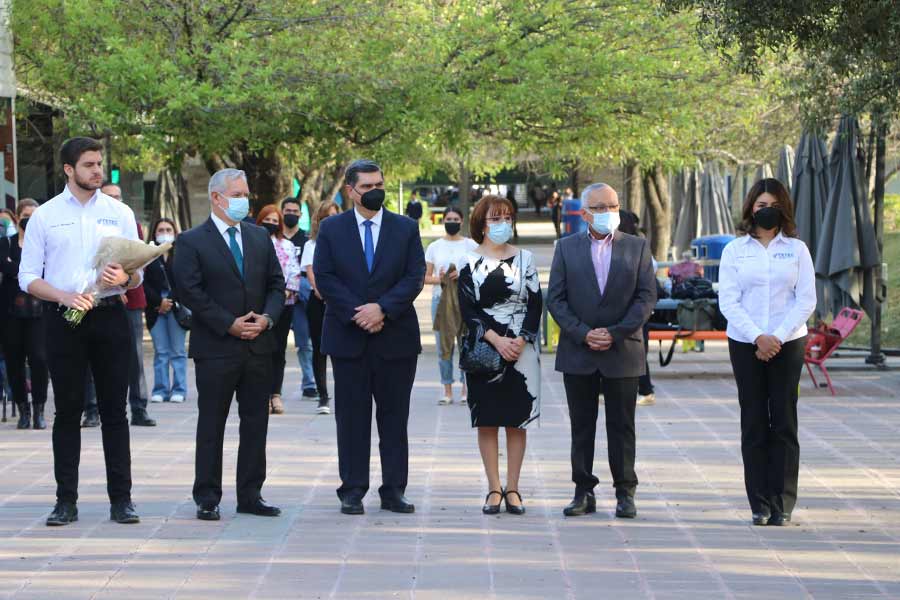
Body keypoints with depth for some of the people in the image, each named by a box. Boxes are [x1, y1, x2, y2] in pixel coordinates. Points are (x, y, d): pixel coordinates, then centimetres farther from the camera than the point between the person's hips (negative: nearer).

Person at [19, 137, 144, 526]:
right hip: (65, 319, -1)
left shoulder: (120, 213, 9)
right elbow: (28, 278, 2)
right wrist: (65, 296, -15)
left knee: (114, 410, 1)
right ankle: (66, 501, 5)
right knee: (67, 411, 2)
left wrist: (124, 277, -15)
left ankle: (121, 499, 4)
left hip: (110, 317, 1)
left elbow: (138, 276, 9)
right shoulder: (45, 216, 5)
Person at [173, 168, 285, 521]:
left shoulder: (260, 237, 12)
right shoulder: (192, 242, -4)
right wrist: (230, 324, -14)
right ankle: (207, 499, 7)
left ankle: (251, 495, 15)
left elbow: (276, 283, 13)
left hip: (258, 345, 5)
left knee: (256, 423, 7)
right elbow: (190, 293, -11)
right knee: (211, 425, 1)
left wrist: (267, 317, -6)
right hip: (215, 347, -5)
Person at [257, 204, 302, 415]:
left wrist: (288, 290, -7)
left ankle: (276, 394, 6)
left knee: (279, 350, 3)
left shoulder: (288, 246, 16)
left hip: (283, 301, 3)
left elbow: (294, 271, 8)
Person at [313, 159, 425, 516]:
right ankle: (353, 492, 7)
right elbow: (324, 278, -3)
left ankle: (394, 491, 8)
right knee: (351, 416, 2)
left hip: (396, 336, 1)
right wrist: (357, 313, -13)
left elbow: (415, 277, -1)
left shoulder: (406, 229, 6)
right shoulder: (331, 229, 5)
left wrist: (382, 308, -15)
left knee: (394, 416, 3)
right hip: (348, 337, -1)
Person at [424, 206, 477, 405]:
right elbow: (426, 277, 9)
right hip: (440, 299, 2)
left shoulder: (471, 245, 5)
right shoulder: (434, 247, 10)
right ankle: (447, 390, 8)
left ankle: (466, 389, 3)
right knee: (443, 346, 2)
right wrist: (439, 279, -11)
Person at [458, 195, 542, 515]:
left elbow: (536, 303, 2)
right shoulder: (470, 262, 1)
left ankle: (512, 489, 9)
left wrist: (521, 340, -11)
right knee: (487, 420, 1)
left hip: (521, 351, 1)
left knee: (517, 420, 3)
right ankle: (494, 489, 8)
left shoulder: (525, 258, 6)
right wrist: (496, 340, -15)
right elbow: (467, 309, -5)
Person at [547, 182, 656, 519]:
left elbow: (646, 296, -1)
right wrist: (584, 334, -11)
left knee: (622, 426, 3)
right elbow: (555, 299, 0)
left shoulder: (637, 247, 5)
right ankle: (584, 492, 11)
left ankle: (625, 493, 8)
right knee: (581, 426, 5)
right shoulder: (567, 248, 6)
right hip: (578, 354, 1)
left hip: (623, 352, -1)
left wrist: (616, 333, -11)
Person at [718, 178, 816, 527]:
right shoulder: (735, 250, 5)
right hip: (745, 344, 0)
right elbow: (728, 301, -1)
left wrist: (778, 337, -11)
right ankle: (760, 504, 4)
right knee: (754, 423, 1)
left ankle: (782, 504, 2)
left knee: (783, 423, -1)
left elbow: (806, 301, 0)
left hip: (788, 344, 0)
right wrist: (757, 337, -13)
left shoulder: (797, 249, 5)